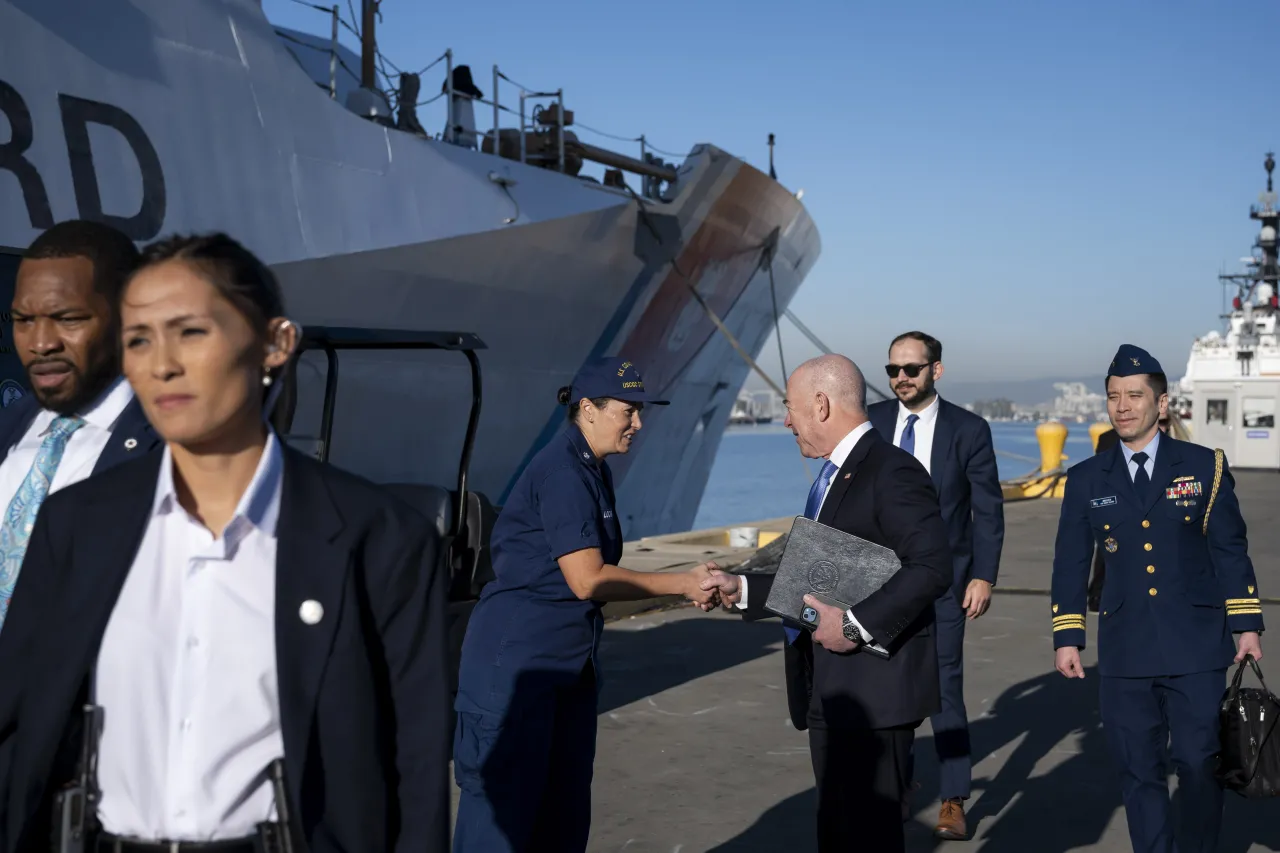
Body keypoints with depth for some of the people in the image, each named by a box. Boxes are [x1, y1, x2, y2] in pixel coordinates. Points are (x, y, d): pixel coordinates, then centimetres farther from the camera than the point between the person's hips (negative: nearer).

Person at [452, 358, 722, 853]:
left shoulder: (594, 472, 11)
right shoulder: (561, 472, -17)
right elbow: (587, 580, -22)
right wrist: (682, 584, -15)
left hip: (571, 660, 10)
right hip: (516, 659, -10)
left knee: (566, 811, 12)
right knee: (502, 811, -2)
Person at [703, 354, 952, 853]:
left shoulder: (891, 472, -15)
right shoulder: (833, 475, 15)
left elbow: (931, 567, -25)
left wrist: (857, 626, -25)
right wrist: (741, 590, 11)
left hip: (875, 687, -10)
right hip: (829, 692, 10)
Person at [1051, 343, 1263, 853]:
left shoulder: (1205, 468, 3)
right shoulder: (1086, 480, 6)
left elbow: (1231, 551, 4)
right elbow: (1070, 562, 7)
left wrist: (1246, 626, 0)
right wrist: (1066, 638, 3)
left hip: (1196, 649, -1)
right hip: (1125, 652, 1)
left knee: (1199, 765, 1)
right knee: (1138, 772, 6)